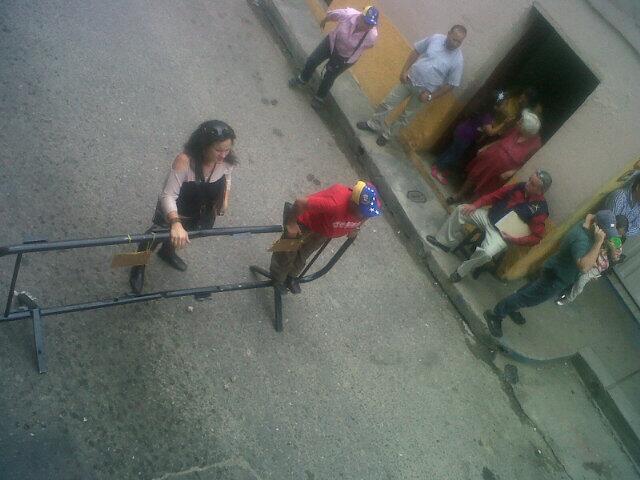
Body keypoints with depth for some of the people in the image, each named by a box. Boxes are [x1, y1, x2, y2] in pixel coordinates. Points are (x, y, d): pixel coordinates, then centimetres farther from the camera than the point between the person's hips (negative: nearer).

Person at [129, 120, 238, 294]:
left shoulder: (227, 160, -24)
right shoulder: (185, 161, -41)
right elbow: (168, 196, -42)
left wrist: (225, 197, -11)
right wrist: (176, 223, -56)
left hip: (197, 212, 5)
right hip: (172, 211, -5)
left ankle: (167, 252, 64)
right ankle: (138, 267, 43)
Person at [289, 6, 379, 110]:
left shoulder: (372, 36, -32)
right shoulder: (348, 14, -33)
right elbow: (330, 14, -12)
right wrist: (324, 21, 8)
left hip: (345, 58, -1)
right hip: (331, 42, 2)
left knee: (329, 78, 12)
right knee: (312, 61, 13)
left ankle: (320, 97, 42)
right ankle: (303, 79, 46)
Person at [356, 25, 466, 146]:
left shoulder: (457, 60, -16)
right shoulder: (435, 38, -9)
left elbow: (451, 84, -10)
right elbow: (416, 51, 3)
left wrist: (431, 96, -12)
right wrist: (404, 70, -4)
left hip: (423, 90, -2)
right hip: (410, 79, 2)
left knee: (406, 116, 11)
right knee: (387, 103, 8)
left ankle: (387, 134, 32)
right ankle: (373, 124, 31)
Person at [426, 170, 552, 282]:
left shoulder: (540, 209, -17)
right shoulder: (520, 187, -4)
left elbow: (537, 236, -14)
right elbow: (494, 196, 4)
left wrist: (513, 240, -22)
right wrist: (475, 205, -8)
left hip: (502, 233, -6)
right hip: (489, 216, 6)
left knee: (486, 253, -33)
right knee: (461, 210, -4)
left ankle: (461, 271, -7)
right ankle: (444, 242, 8)